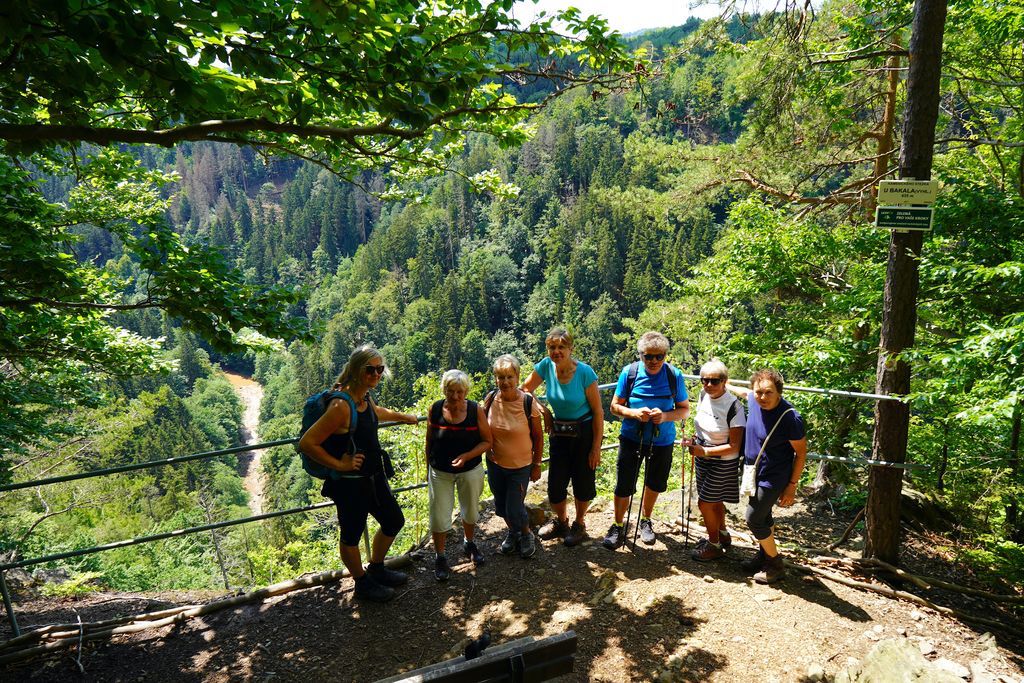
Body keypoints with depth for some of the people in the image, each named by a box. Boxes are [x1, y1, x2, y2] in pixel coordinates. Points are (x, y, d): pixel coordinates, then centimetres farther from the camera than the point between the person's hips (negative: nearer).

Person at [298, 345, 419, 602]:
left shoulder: (364, 398, 0)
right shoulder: (342, 406, -28)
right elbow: (307, 443, -28)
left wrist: (403, 417, 38)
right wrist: (339, 465, -22)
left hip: (374, 477, 9)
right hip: (350, 483, -9)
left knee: (394, 521, 22)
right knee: (352, 535, 14)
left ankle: (376, 569, 44)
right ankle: (363, 584, 36)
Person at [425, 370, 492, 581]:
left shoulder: (476, 410, -16)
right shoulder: (435, 409, -12)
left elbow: (487, 441, -10)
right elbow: (429, 442, 0)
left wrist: (467, 456, -25)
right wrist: (428, 469, 7)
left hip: (470, 470, 1)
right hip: (440, 472, 0)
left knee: (470, 510, 19)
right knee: (439, 515, 2)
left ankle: (469, 543, 47)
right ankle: (440, 557, 24)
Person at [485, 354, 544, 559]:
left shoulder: (528, 403, -20)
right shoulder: (490, 399, -12)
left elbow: (538, 437, -10)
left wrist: (537, 465, -6)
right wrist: (488, 450, 5)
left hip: (520, 467, -4)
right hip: (495, 464, 4)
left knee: (514, 510, 0)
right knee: (501, 507, 18)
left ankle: (527, 534, 32)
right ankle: (513, 532, 47)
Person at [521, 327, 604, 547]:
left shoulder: (585, 372, -20)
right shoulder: (546, 366, -10)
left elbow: (597, 411, -14)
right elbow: (525, 390, 6)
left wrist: (596, 447, -13)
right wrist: (544, 411, -4)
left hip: (584, 433, -3)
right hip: (558, 433, 4)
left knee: (582, 482, 9)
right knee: (555, 484, 8)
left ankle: (579, 525, 34)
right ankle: (561, 522, 36)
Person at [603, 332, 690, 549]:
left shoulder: (674, 376, -10)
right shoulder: (629, 372, -12)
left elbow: (684, 409, -4)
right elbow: (615, 406, -6)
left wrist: (665, 416, -25)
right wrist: (634, 413, -26)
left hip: (662, 441, 2)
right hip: (631, 439, -1)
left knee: (655, 484, 18)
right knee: (623, 486, 0)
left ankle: (645, 521, 43)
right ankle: (618, 527, 22)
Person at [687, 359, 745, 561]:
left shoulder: (733, 407, -25)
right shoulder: (703, 395, -5)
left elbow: (734, 446, -22)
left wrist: (704, 451, -26)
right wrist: (695, 440, 2)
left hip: (722, 463, -7)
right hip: (703, 457, 7)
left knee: (705, 502, 0)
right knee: (715, 500, 21)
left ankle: (714, 545, 21)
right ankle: (723, 535, 43)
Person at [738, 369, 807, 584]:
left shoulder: (790, 417, -28)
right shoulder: (754, 401, -11)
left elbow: (801, 453, -16)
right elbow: (744, 393, 16)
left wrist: (792, 485, -14)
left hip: (774, 477, -7)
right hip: (755, 473, 7)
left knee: (753, 519, -2)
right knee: (763, 516, 21)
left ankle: (776, 564, 18)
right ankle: (764, 556, 40)